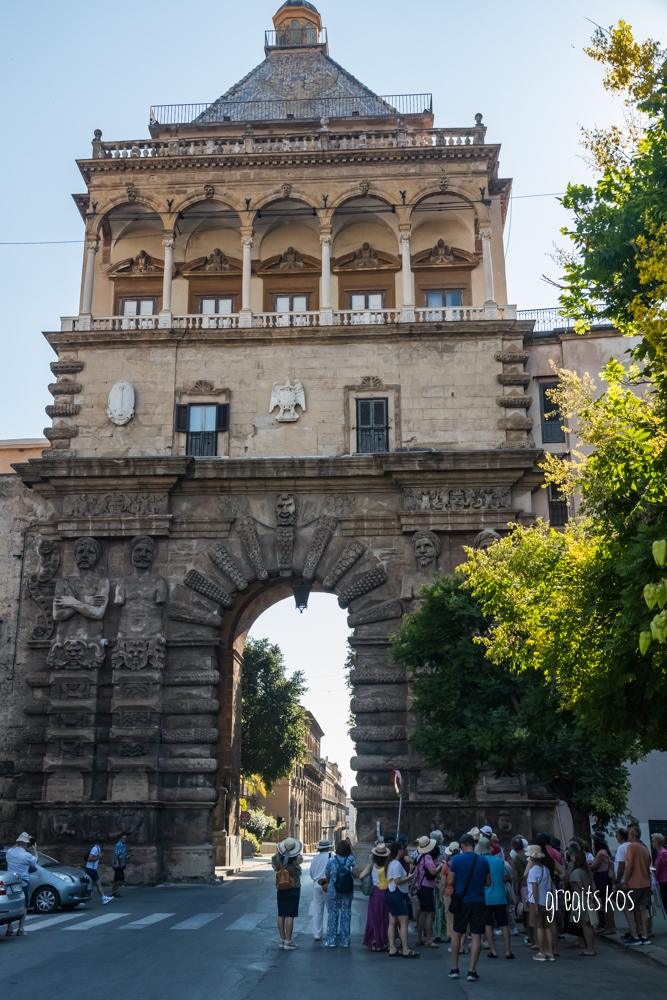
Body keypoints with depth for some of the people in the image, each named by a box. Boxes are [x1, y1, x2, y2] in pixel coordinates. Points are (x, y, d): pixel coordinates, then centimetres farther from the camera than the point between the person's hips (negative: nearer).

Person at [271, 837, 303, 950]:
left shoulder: (278, 860, -9)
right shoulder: (296, 860, -17)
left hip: (281, 890, 4)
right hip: (293, 890, -4)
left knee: (281, 915, 10)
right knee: (290, 916, -3)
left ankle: (282, 940, 16)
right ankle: (288, 942, -2)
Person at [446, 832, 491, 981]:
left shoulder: (457, 859, -7)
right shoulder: (483, 860, -1)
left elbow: (450, 882, -6)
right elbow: (488, 882, 6)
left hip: (462, 901, -1)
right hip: (479, 902, 1)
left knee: (457, 934, 14)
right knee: (476, 936, 5)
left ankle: (454, 969, 18)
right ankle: (472, 971, 2)